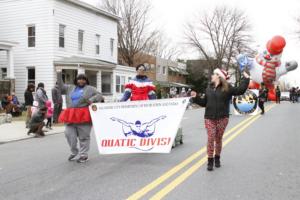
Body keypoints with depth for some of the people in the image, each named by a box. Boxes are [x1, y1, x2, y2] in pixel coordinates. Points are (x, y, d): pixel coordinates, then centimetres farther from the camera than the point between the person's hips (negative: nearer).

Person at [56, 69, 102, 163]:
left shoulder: (90, 89, 9)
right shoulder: (70, 88, 20)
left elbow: (99, 96, 5)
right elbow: (61, 87, 19)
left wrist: (92, 99, -14)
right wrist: (59, 75, 12)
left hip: (83, 116, -3)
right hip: (71, 116, 4)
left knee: (84, 137, 0)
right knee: (69, 134, 0)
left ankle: (84, 155, 10)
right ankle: (74, 152, 21)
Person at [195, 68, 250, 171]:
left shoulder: (227, 88, -1)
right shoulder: (209, 88, 9)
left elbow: (240, 90, -4)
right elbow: (204, 102, 13)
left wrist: (245, 79, -3)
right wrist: (197, 97, 4)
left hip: (222, 118, -1)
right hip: (209, 118, 2)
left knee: (218, 139, 8)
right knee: (210, 138, -6)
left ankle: (217, 158, 26)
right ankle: (210, 161, 1)